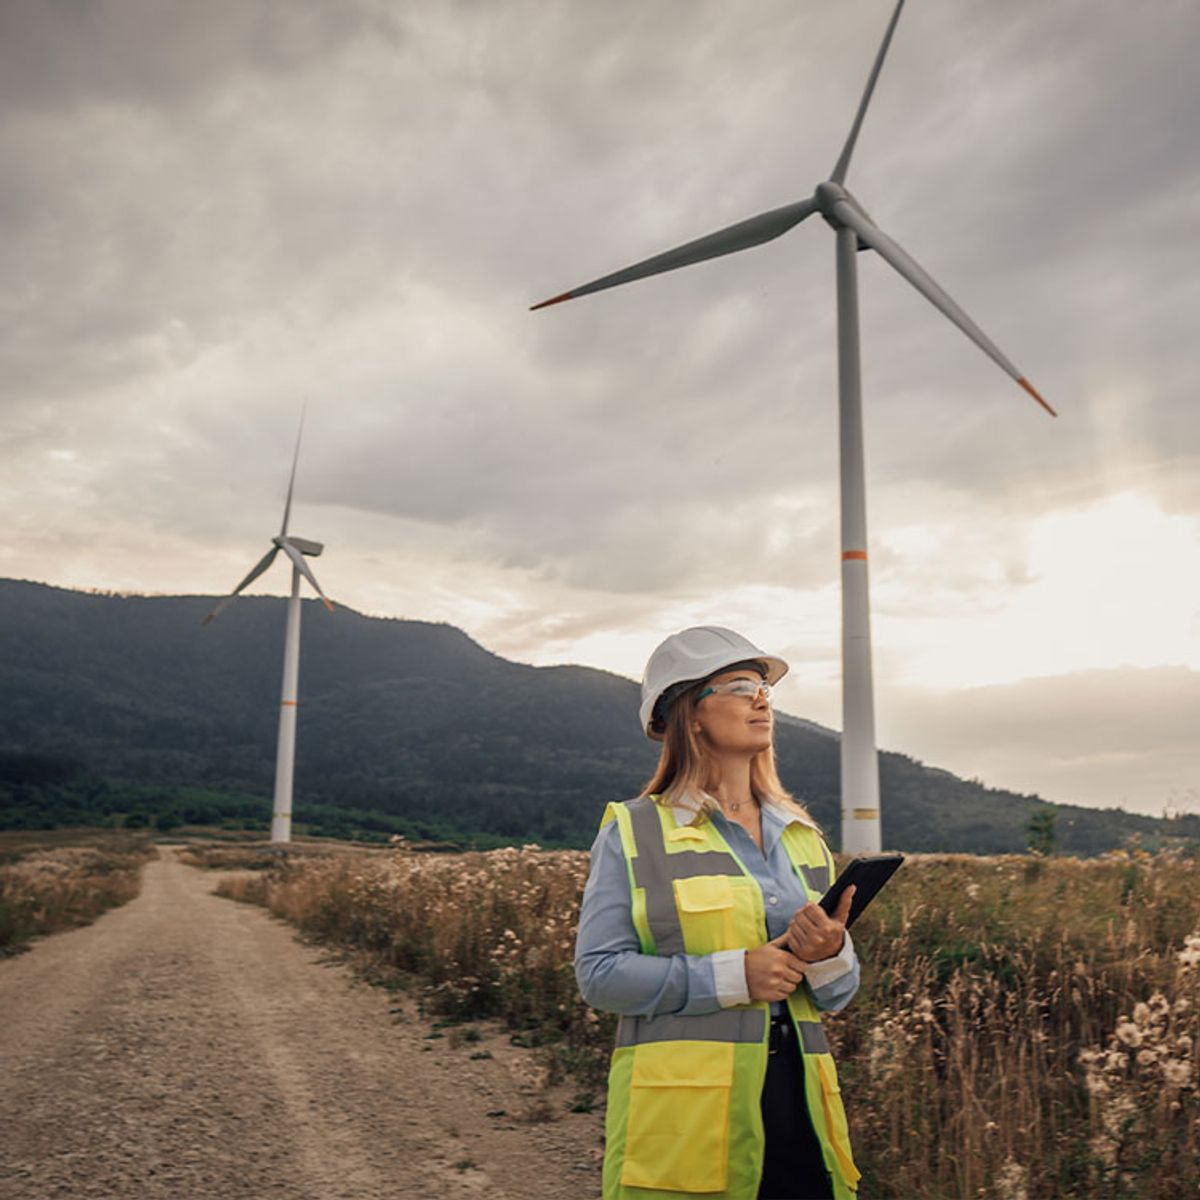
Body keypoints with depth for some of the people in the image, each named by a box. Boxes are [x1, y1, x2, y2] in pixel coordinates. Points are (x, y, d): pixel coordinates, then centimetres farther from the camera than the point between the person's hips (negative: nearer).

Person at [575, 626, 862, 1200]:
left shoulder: (803, 836, 13)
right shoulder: (633, 833, 0)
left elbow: (838, 996, 16)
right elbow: (599, 974, -9)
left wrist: (829, 954, -7)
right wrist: (733, 976, -16)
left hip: (795, 1108, 4)